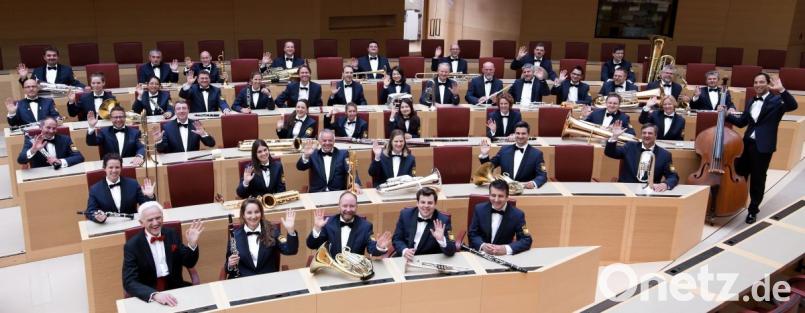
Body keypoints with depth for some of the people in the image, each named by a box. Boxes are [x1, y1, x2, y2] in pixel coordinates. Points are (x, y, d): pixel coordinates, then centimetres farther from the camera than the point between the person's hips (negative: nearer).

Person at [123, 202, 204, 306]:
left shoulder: (172, 235, 4)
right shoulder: (132, 246, -7)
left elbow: (189, 263, 8)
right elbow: (129, 282, -15)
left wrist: (192, 244, -12)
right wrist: (154, 294, -32)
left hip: (176, 289, 2)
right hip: (148, 296, -2)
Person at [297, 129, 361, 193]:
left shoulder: (343, 154, 9)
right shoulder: (313, 154, 13)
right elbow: (300, 167, 1)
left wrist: (356, 184, -25)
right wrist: (306, 156, -20)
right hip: (316, 194, 0)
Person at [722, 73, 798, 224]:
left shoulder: (776, 100, -6)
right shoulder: (750, 101, 13)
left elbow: (793, 105, -25)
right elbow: (741, 122, 15)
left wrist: (782, 90, -36)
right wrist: (727, 115, 1)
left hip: (763, 146, -5)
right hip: (747, 143, 5)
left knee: (757, 179, 5)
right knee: (739, 174, 12)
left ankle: (753, 210, 19)